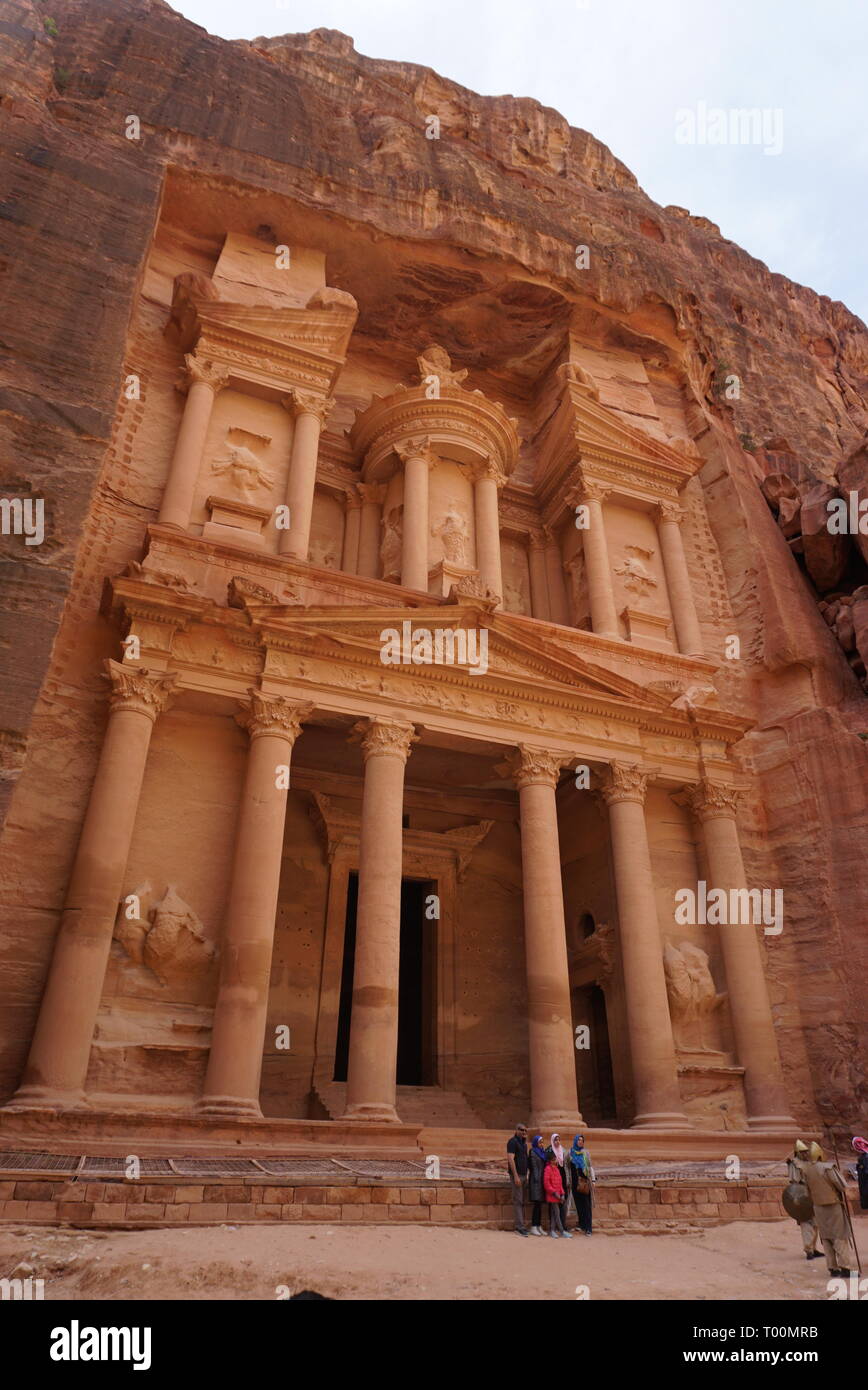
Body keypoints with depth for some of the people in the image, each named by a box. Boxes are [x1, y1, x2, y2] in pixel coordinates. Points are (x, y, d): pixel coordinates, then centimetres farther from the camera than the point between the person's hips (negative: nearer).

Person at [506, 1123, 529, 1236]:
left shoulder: (523, 1143, 16)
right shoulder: (513, 1141, -10)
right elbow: (510, 1159, -18)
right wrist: (516, 1176, -21)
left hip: (524, 1175, 8)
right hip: (517, 1175, -8)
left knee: (522, 1202, 10)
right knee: (518, 1201, -7)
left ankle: (521, 1226, 13)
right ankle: (520, 1227, -6)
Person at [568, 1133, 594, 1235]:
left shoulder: (586, 1152, 5)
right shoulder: (570, 1152, 7)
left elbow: (590, 1167, 6)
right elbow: (569, 1167, 10)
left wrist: (593, 1180, 0)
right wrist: (568, 1180, 7)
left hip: (585, 1181, -2)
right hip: (575, 1181, 2)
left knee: (586, 1204, -7)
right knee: (578, 1204, 5)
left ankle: (588, 1228, -8)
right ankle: (581, 1224, 17)